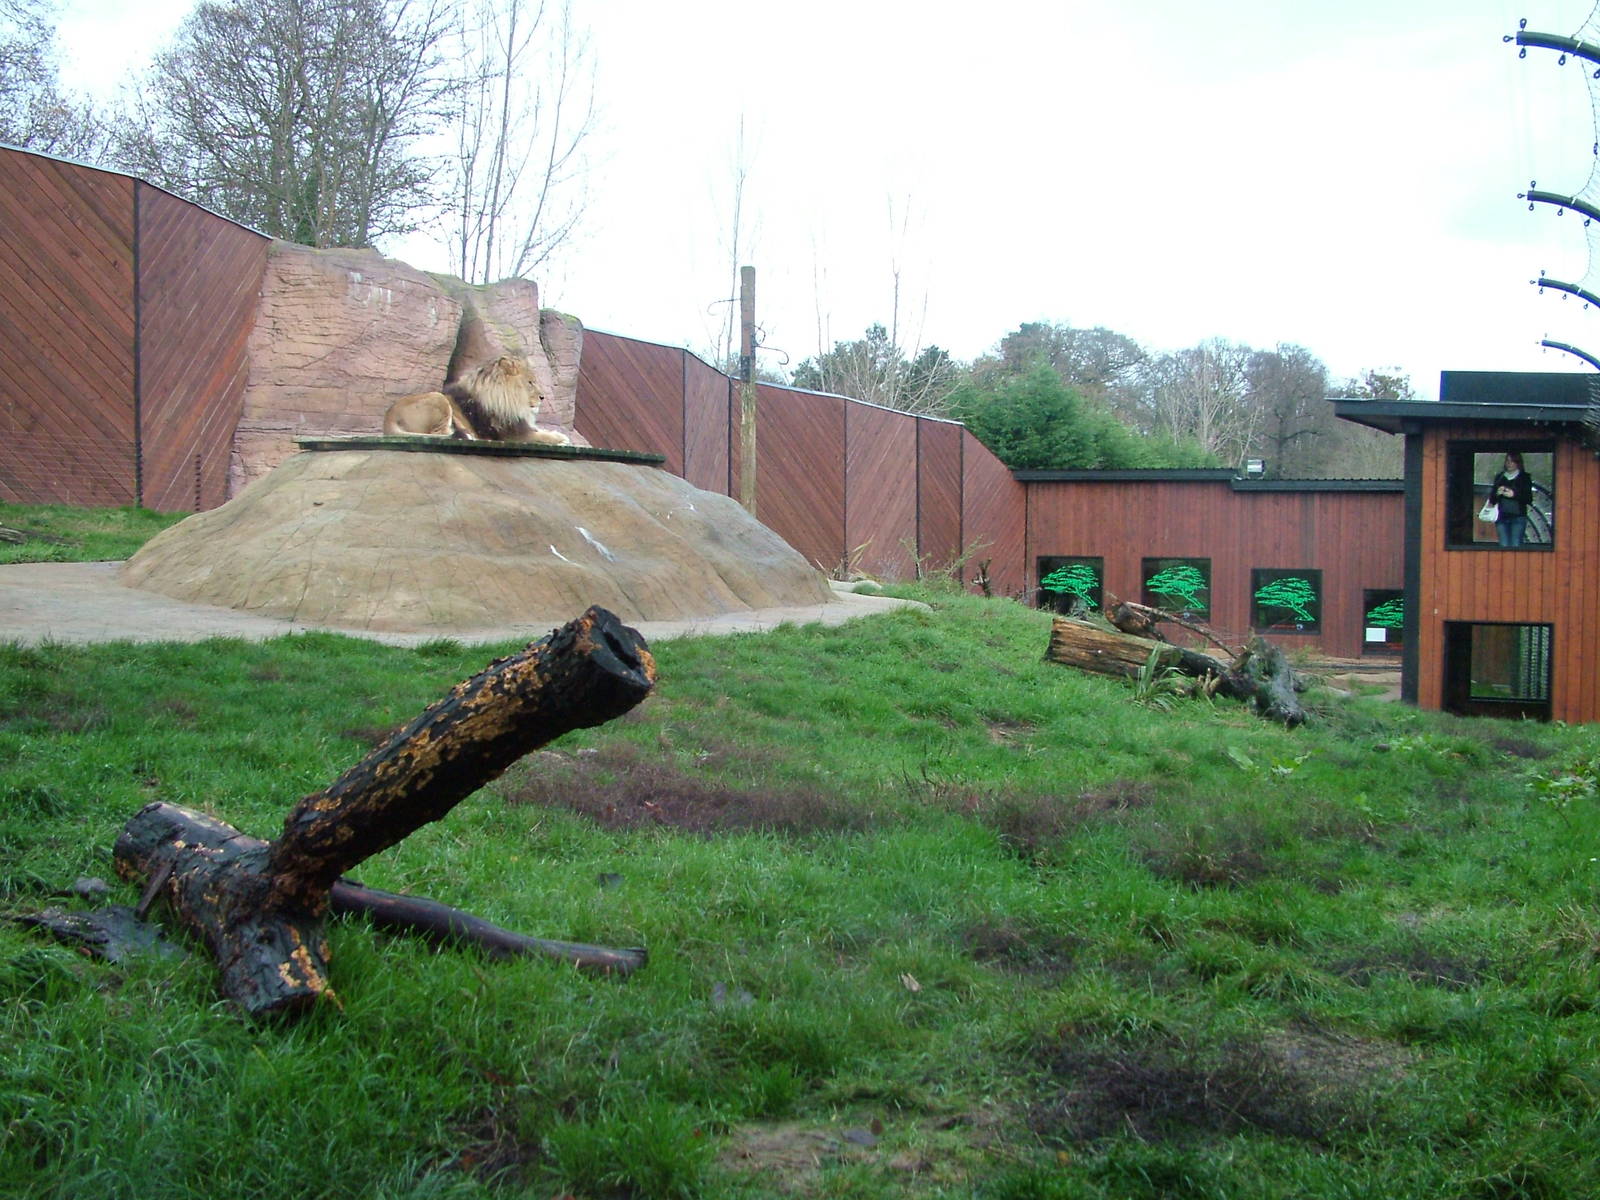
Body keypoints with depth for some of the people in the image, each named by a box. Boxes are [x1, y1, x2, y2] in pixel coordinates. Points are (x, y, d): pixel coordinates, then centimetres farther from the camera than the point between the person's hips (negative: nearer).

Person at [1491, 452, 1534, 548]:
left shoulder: (1524, 478, 5)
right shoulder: (1499, 477, 14)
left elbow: (1529, 499, -2)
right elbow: (1492, 498, 13)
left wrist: (1514, 494, -17)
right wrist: (1497, 493, -8)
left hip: (1518, 517, -3)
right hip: (1502, 517, 3)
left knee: (1515, 546, -11)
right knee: (1504, 545, -3)